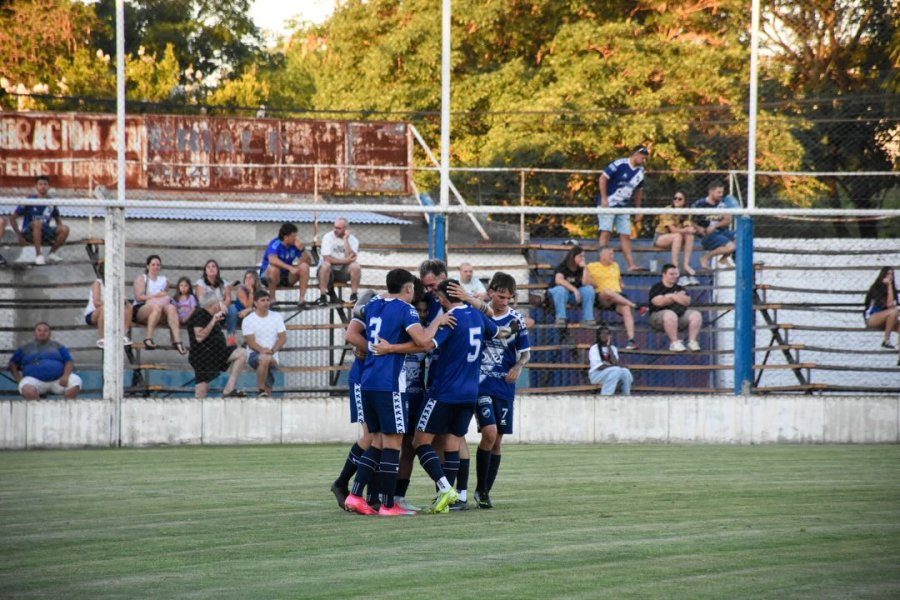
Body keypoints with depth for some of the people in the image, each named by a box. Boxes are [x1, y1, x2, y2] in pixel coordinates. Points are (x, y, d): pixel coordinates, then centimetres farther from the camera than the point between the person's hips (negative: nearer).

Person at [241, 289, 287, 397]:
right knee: (264, 359, -37)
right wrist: (262, 350, -30)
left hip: (273, 357, 4)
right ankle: (261, 391, -32)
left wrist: (272, 350, -18)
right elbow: (250, 341, -10)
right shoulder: (248, 320, -1)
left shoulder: (276, 317, 9)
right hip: (254, 355, -4)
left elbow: (283, 338, 0)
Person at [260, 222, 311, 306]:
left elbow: (309, 261, -5)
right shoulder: (275, 244, -21)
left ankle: (302, 298, -17)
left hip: (287, 277, 5)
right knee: (273, 268, -37)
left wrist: (302, 249, -22)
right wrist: (290, 268, -46)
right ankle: (272, 299, -23)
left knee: (304, 266, -16)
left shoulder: (295, 245, -6)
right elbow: (272, 260, -41)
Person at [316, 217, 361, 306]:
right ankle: (323, 297, -27)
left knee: (355, 266, -27)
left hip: (343, 272, 2)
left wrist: (345, 240, -20)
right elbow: (327, 258, -21)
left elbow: (351, 258, -20)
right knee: (326, 265, -35)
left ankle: (354, 296, -17)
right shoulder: (328, 237, -9)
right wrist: (345, 261, -20)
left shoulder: (353, 240, -4)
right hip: (329, 272, -2)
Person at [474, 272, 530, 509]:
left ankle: (486, 491, 16)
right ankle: (480, 488, -4)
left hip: (505, 385, 3)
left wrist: (518, 366, -10)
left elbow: (525, 353, 8)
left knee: (497, 439, 5)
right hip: (481, 382, -3)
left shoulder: (516, 320, 2)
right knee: (489, 432, -18)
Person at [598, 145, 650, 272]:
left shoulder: (640, 171, 7)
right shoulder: (619, 164, -14)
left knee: (626, 236, 3)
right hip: (608, 204, -6)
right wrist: (604, 199, -16)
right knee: (606, 232, -12)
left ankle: (631, 265, 1)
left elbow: (639, 190, 19)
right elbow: (603, 178, -12)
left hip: (624, 208, 6)